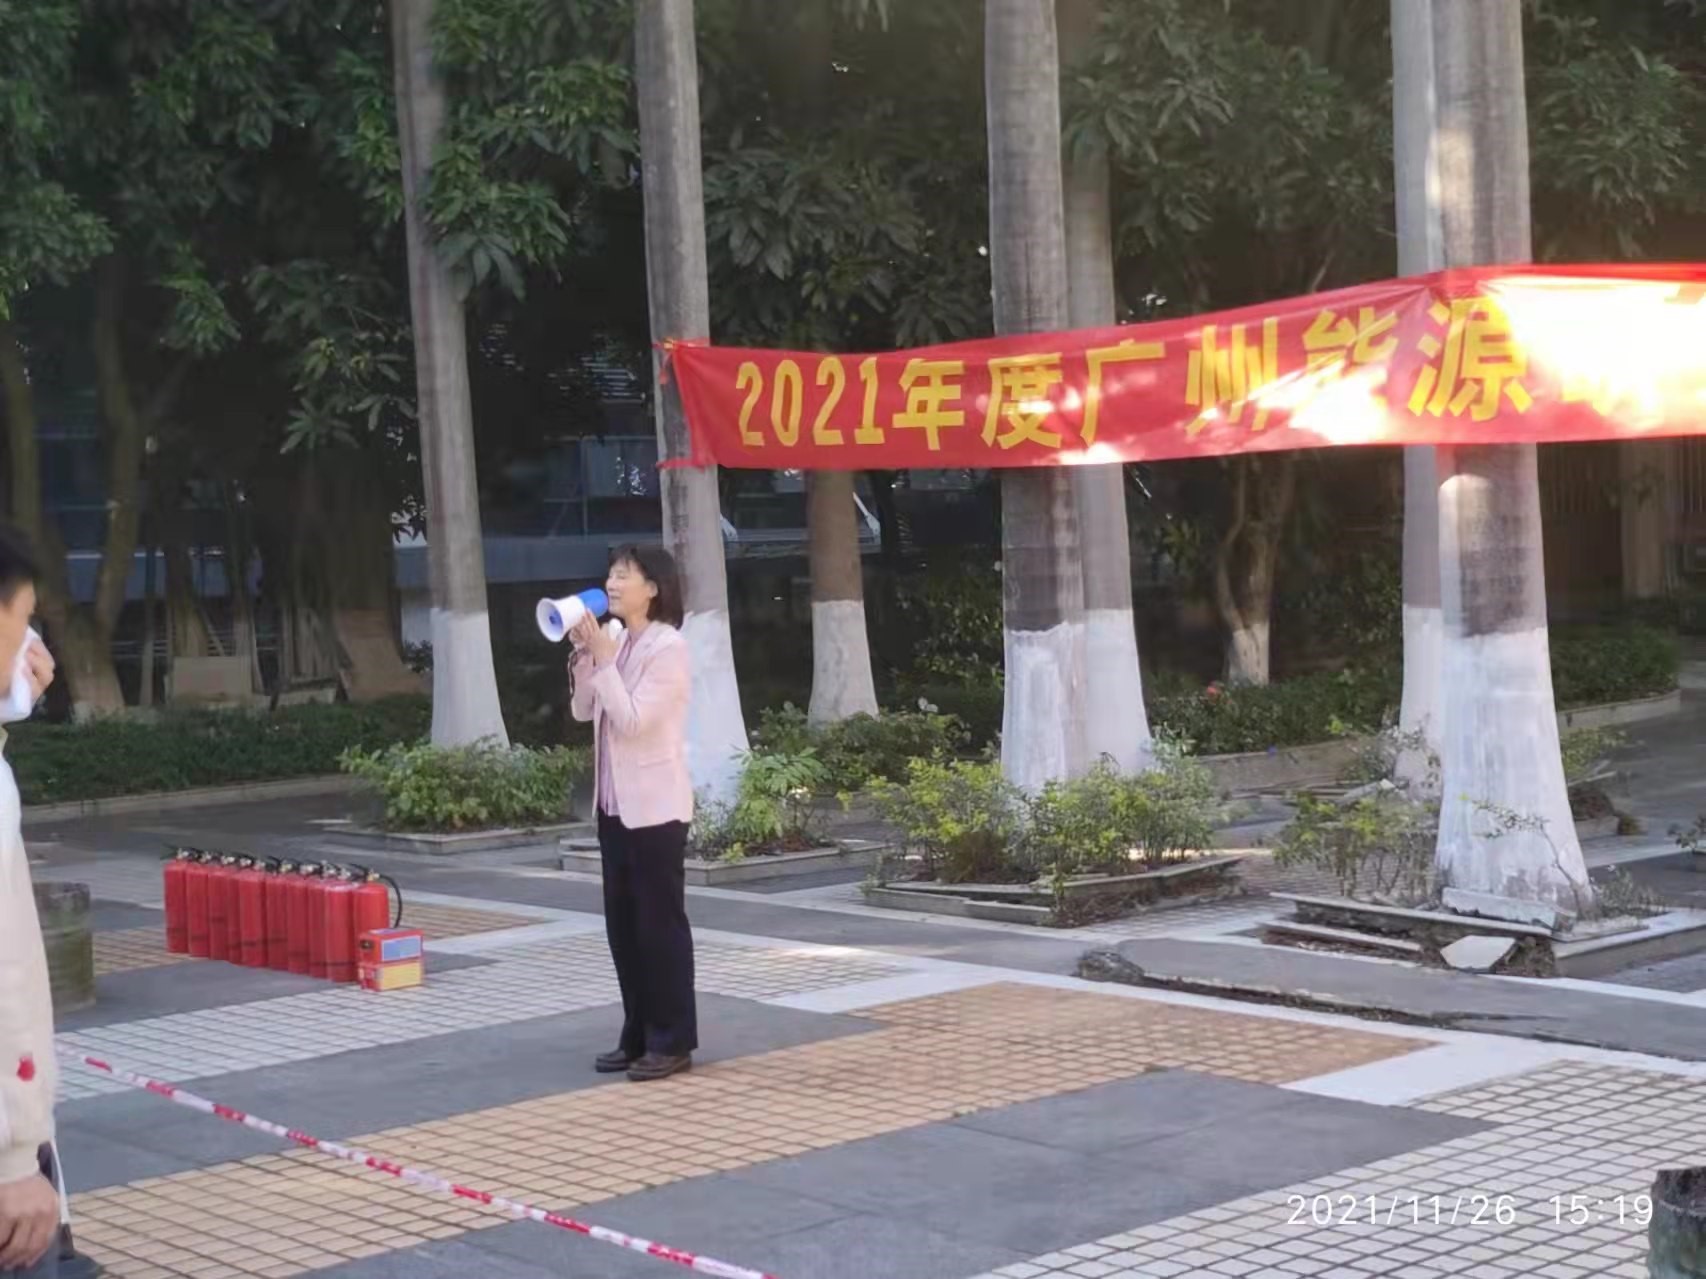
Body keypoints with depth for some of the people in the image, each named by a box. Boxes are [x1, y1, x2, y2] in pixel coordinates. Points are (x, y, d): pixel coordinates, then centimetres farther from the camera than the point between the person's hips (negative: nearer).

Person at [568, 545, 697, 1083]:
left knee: (660, 922, -2)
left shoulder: (668, 646, -13)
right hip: (615, 803, 8)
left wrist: (603, 657, -18)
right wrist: (584, 654, 0)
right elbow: (583, 711, 12)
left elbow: (633, 720, -20)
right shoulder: (616, 641, 10)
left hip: (654, 805, -8)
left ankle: (672, 1041, 5)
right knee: (623, 924, 12)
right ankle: (638, 1035, 20)